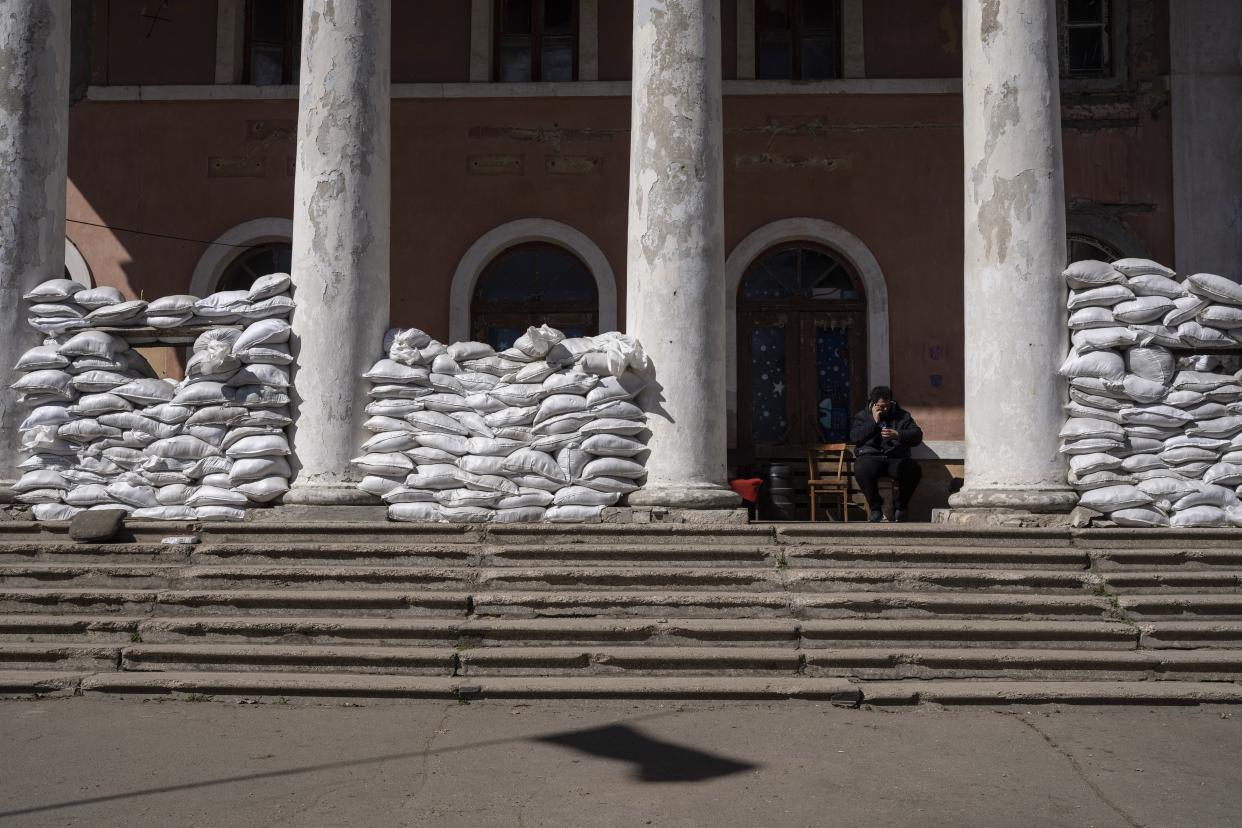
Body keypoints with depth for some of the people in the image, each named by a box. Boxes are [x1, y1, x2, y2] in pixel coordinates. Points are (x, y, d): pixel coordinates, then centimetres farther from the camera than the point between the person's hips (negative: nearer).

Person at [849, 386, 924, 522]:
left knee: (914, 469, -31)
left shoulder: (902, 415, 19)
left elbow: (917, 435, 6)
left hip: (896, 458, 2)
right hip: (870, 457, -1)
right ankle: (875, 507, -18)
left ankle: (900, 506, -8)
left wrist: (898, 435, -12)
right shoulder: (862, 416, 16)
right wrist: (874, 422, -6)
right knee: (862, 469, -37)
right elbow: (854, 437, -1)